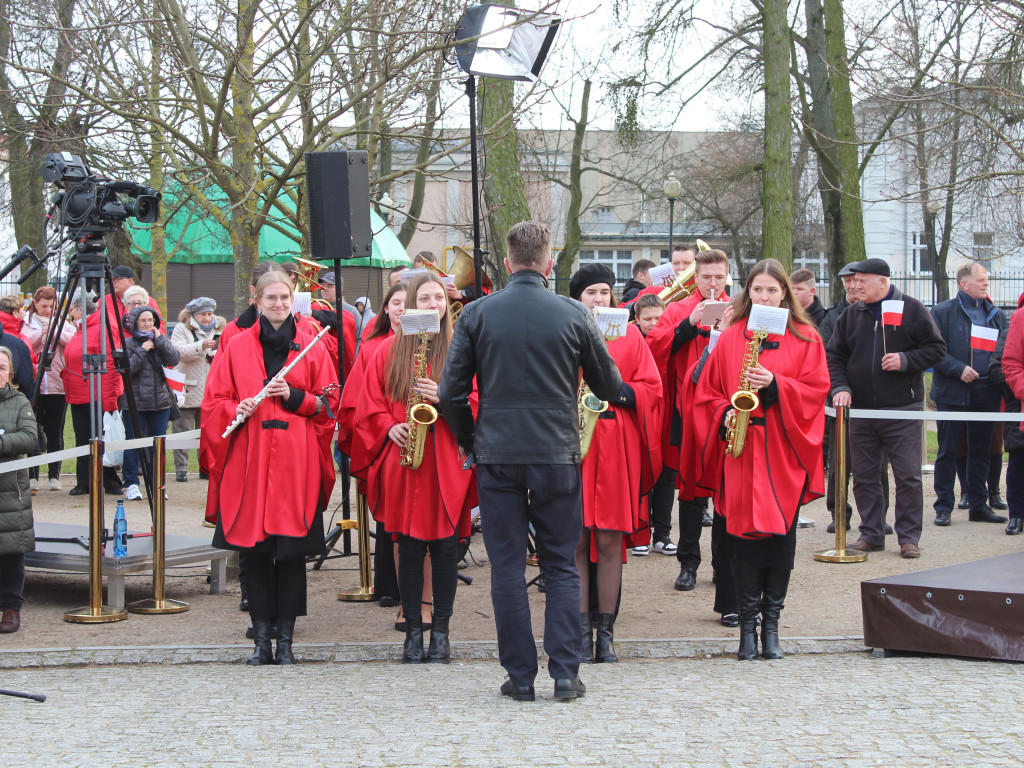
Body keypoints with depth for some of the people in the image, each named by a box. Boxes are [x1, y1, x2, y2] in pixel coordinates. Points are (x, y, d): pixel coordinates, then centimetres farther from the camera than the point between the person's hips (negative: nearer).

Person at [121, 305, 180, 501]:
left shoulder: (162, 341, 10)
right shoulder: (128, 344, 0)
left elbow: (174, 360, -8)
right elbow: (126, 368, -14)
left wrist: (160, 339, -9)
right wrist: (143, 350, -14)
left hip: (160, 402, 3)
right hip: (134, 403, -3)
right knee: (133, 445, -2)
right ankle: (131, 485, 5)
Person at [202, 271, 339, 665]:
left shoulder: (311, 347, 8)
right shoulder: (237, 347, 8)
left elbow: (330, 401, 7)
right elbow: (214, 401, 8)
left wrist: (295, 396, -9)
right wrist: (237, 409, -12)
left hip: (297, 461, 0)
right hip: (250, 461, 0)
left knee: (293, 549, 0)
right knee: (255, 549, 1)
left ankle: (286, 639, 7)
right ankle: (262, 638, 9)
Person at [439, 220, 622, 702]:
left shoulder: (476, 314, -2)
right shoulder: (573, 314, -3)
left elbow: (452, 393, -2)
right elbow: (610, 387, 6)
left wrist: (470, 443, 12)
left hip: (496, 457, 0)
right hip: (557, 455, 0)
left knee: (507, 568, 6)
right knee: (561, 567, 9)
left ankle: (520, 676, 8)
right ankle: (565, 675, 6)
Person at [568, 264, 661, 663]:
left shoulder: (629, 335, 11)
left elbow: (652, 388, 6)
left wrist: (617, 391, -10)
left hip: (617, 447, 1)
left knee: (609, 541, 1)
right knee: (576, 542, -1)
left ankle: (606, 631, 9)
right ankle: (582, 631, 6)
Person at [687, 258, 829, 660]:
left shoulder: (805, 338, 7)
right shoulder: (730, 338, 10)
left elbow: (816, 388, -1)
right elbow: (707, 391, 11)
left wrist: (775, 385, -14)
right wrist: (725, 414, -7)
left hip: (784, 452, 0)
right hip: (740, 450, 0)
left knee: (781, 534, -1)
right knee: (744, 534, -2)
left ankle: (771, 624, 9)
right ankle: (748, 625, 6)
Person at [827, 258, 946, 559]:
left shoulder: (912, 310, -1)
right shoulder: (851, 315, 10)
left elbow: (936, 348, 0)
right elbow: (835, 356, 11)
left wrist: (906, 360, -14)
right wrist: (840, 387, -5)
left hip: (902, 411, -4)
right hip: (860, 411, 4)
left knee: (908, 476, -3)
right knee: (863, 476, 7)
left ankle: (909, 537, 5)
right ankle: (871, 534, 17)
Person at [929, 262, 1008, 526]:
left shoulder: (996, 315, 13)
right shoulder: (943, 312, -1)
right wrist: (958, 369, -17)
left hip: (987, 394, 4)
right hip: (953, 394, -4)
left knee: (981, 452, 10)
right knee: (948, 452, 0)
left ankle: (979, 505, 17)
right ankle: (944, 507, 6)